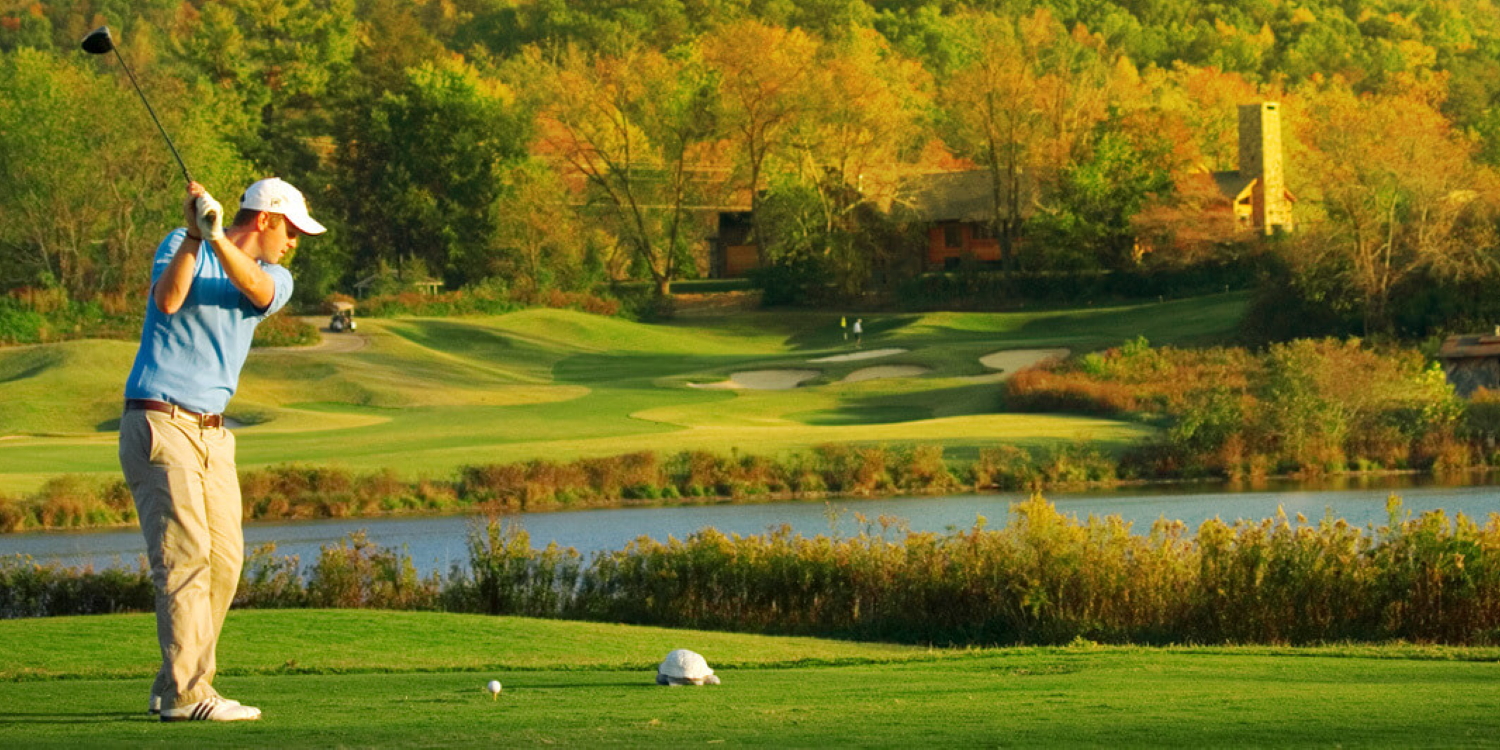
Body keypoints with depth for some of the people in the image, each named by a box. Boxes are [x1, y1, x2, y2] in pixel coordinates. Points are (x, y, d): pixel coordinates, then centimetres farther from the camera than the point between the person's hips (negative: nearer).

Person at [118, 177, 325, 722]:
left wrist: (217, 238, -31)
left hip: (212, 431, 7)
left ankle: (175, 686, 13)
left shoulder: (275, 277, 11)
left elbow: (257, 290, -15)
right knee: (185, 554, -15)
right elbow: (168, 299, -20)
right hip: (159, 425, -7)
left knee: (224, 560, 4)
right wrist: (194, 235, -29)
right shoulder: (178, 246, 0)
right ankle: (185, 693, -18)